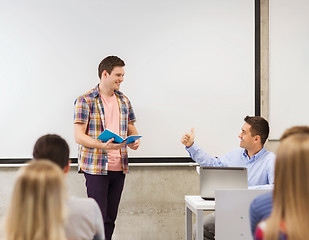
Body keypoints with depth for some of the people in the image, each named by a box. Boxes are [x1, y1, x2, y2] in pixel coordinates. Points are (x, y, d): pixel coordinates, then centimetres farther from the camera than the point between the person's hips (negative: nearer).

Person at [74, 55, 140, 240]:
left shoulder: (124, 101, 13)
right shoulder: (85, 101, -5)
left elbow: (131, 128, 20)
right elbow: (79, 136, -10)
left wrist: (135, 141, -4)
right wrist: (104, 145, -25)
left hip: (119, 167, 6)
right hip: (95, 167, -6)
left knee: (110, 218, 9)